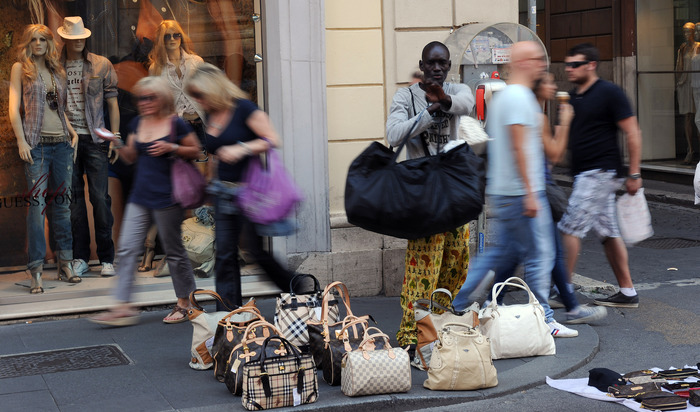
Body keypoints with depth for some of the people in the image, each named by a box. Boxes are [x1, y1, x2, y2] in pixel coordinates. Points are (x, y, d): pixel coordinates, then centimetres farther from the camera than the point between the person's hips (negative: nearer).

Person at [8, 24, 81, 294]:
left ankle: (65, 264, 12)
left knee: (62, 202, 6)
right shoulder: (20, 69, 3)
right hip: (36, 145, -5)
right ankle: (36, 270, -5)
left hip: (62, 143, 5)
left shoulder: (56, 71, 17)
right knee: (37, 203, -8)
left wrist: (71, 130, 9)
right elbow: (14, 107, -2)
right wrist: (21, 141, -11)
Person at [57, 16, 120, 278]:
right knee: (73, 198, 4)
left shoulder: (101, 65, 6)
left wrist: (115, 137, 0)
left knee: (100, 197, -3)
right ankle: (80, 258, 11)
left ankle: (107, 258, 3)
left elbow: (112, 102, 7)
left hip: (94, 139, -1)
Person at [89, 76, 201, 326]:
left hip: (166, 198, -6)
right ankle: (123, 308, -3)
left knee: (174, 251, 4)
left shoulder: (176, 124, -5)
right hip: (140, 197, 6)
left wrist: (171, 148, -14)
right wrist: (116, 143, -1)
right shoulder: (137, 124, 11)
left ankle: (185, 303, 19)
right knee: (126, 249, -3)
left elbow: (196, 151, 1)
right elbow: (130, 157, 17)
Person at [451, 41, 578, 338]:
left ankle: (456, 302, 13)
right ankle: (543, 321, 6)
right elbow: (519, 148, -20)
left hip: (500, 191, 10)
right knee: (539, 255, -2)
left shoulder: (500, 97, 18)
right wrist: (530, 193, -22)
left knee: (502, 254, 14)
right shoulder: (520, 97, -14)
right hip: (520, 192, -10)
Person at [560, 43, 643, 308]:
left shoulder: (609, 93, -9)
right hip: (585, 175, 8)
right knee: (608, 234, 9)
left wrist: (634, 174, -13)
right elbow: (566, 138, 22)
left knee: (570, 227, -11)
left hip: (601, 172, -8)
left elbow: (632, 133, -10)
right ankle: (627, 293, 14)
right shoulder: (572, 97, 14)